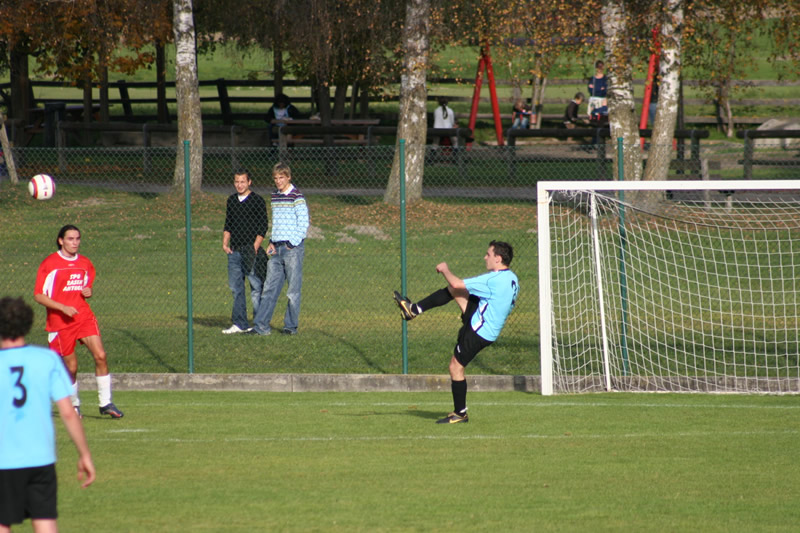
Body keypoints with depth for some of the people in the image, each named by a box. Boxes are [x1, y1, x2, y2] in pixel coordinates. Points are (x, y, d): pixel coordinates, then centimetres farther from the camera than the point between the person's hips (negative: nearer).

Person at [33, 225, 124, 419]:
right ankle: (74, 405, 25)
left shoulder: (85, 264, 10)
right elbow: (38, 295, -7)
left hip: (84, 316, 3)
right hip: (60, 321, -3)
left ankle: (105, 403, -8)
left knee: (100, 356, -15)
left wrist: (88, 292, 0)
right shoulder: (49, 264, -5)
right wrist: (63, 307, -18)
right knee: (71, 366, 1)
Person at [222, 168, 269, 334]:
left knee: (256, 287, -4)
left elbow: (263, 227, -6)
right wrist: (225, 243, 8)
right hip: (234, 251, 6)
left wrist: (255, 247, -14)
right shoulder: (232, 200, 14)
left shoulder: (257, 201, -4)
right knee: (235, 287, 5)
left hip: (251, 251, -6)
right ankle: (240, 324, 9)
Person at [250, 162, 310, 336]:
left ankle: (291, 326, 6)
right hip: (277, 249, 7)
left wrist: (292, 244, -12)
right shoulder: (274, 197, 14)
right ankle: (261, 325, 1)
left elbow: (303, 224, -9)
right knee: (270, 288, 2)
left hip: (293, 248, -6)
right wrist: (272, 242, 11)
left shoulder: (297, 197, -8)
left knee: (293, 290, -1)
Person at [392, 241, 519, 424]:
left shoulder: (494, 280, -27)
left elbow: (456, 283, -21)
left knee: (456, 367, 2)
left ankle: (460, 414, 12)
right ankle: (414, 309, 21)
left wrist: (445, 270, -1)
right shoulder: (511, 279, 2)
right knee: (453, 291, 12)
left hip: (479, 332, -9)